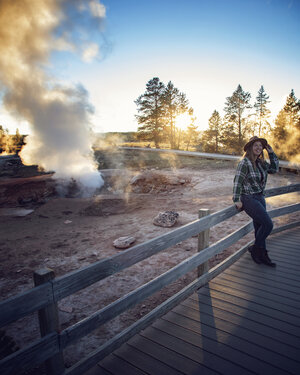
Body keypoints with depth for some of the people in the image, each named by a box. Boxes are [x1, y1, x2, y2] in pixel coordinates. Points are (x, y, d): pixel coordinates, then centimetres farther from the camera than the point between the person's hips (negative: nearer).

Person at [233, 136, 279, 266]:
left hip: (260, 197, 8)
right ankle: (255, 248, 7)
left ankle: (262, 255, 24)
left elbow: (274, 169, 21)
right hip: (248, 198, -8)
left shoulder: (260, 162, 9)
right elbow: (237, 181, -16)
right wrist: (237, 200, -18)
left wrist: (271, 153, 10)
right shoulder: (244, 163, -13)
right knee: (268, 224, -12)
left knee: (259, 226, 12)